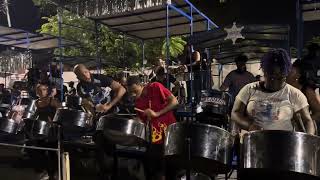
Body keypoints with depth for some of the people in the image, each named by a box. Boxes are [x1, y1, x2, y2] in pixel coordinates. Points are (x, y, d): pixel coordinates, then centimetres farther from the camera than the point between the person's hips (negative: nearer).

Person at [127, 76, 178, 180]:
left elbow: (174, 102, -14)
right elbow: (143, 122, 12)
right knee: (150, 169, 11)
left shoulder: (155, 87, -7)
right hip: (153, 139, 5)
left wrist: (157, 114, -19)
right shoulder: (138, 102, 8)